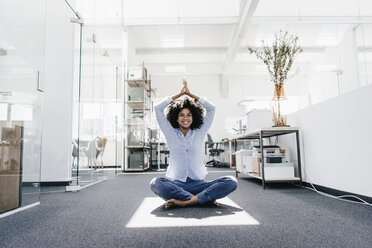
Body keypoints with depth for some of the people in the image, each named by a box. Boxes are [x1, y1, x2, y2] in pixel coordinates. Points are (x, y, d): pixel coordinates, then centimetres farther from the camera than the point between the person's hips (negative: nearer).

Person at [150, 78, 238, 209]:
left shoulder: (199, 133, 12)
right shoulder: (171, 133, 10)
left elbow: (211, 108, 11)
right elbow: (158, 108, 7)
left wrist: (189, 93, 12)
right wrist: (180, 93, 10)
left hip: (198, 183, 1)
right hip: (176, 183, -1)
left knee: (231, 182, -23)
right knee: (155, 183, -34)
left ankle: (185, 201, -32)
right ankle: (205, 198, -30)